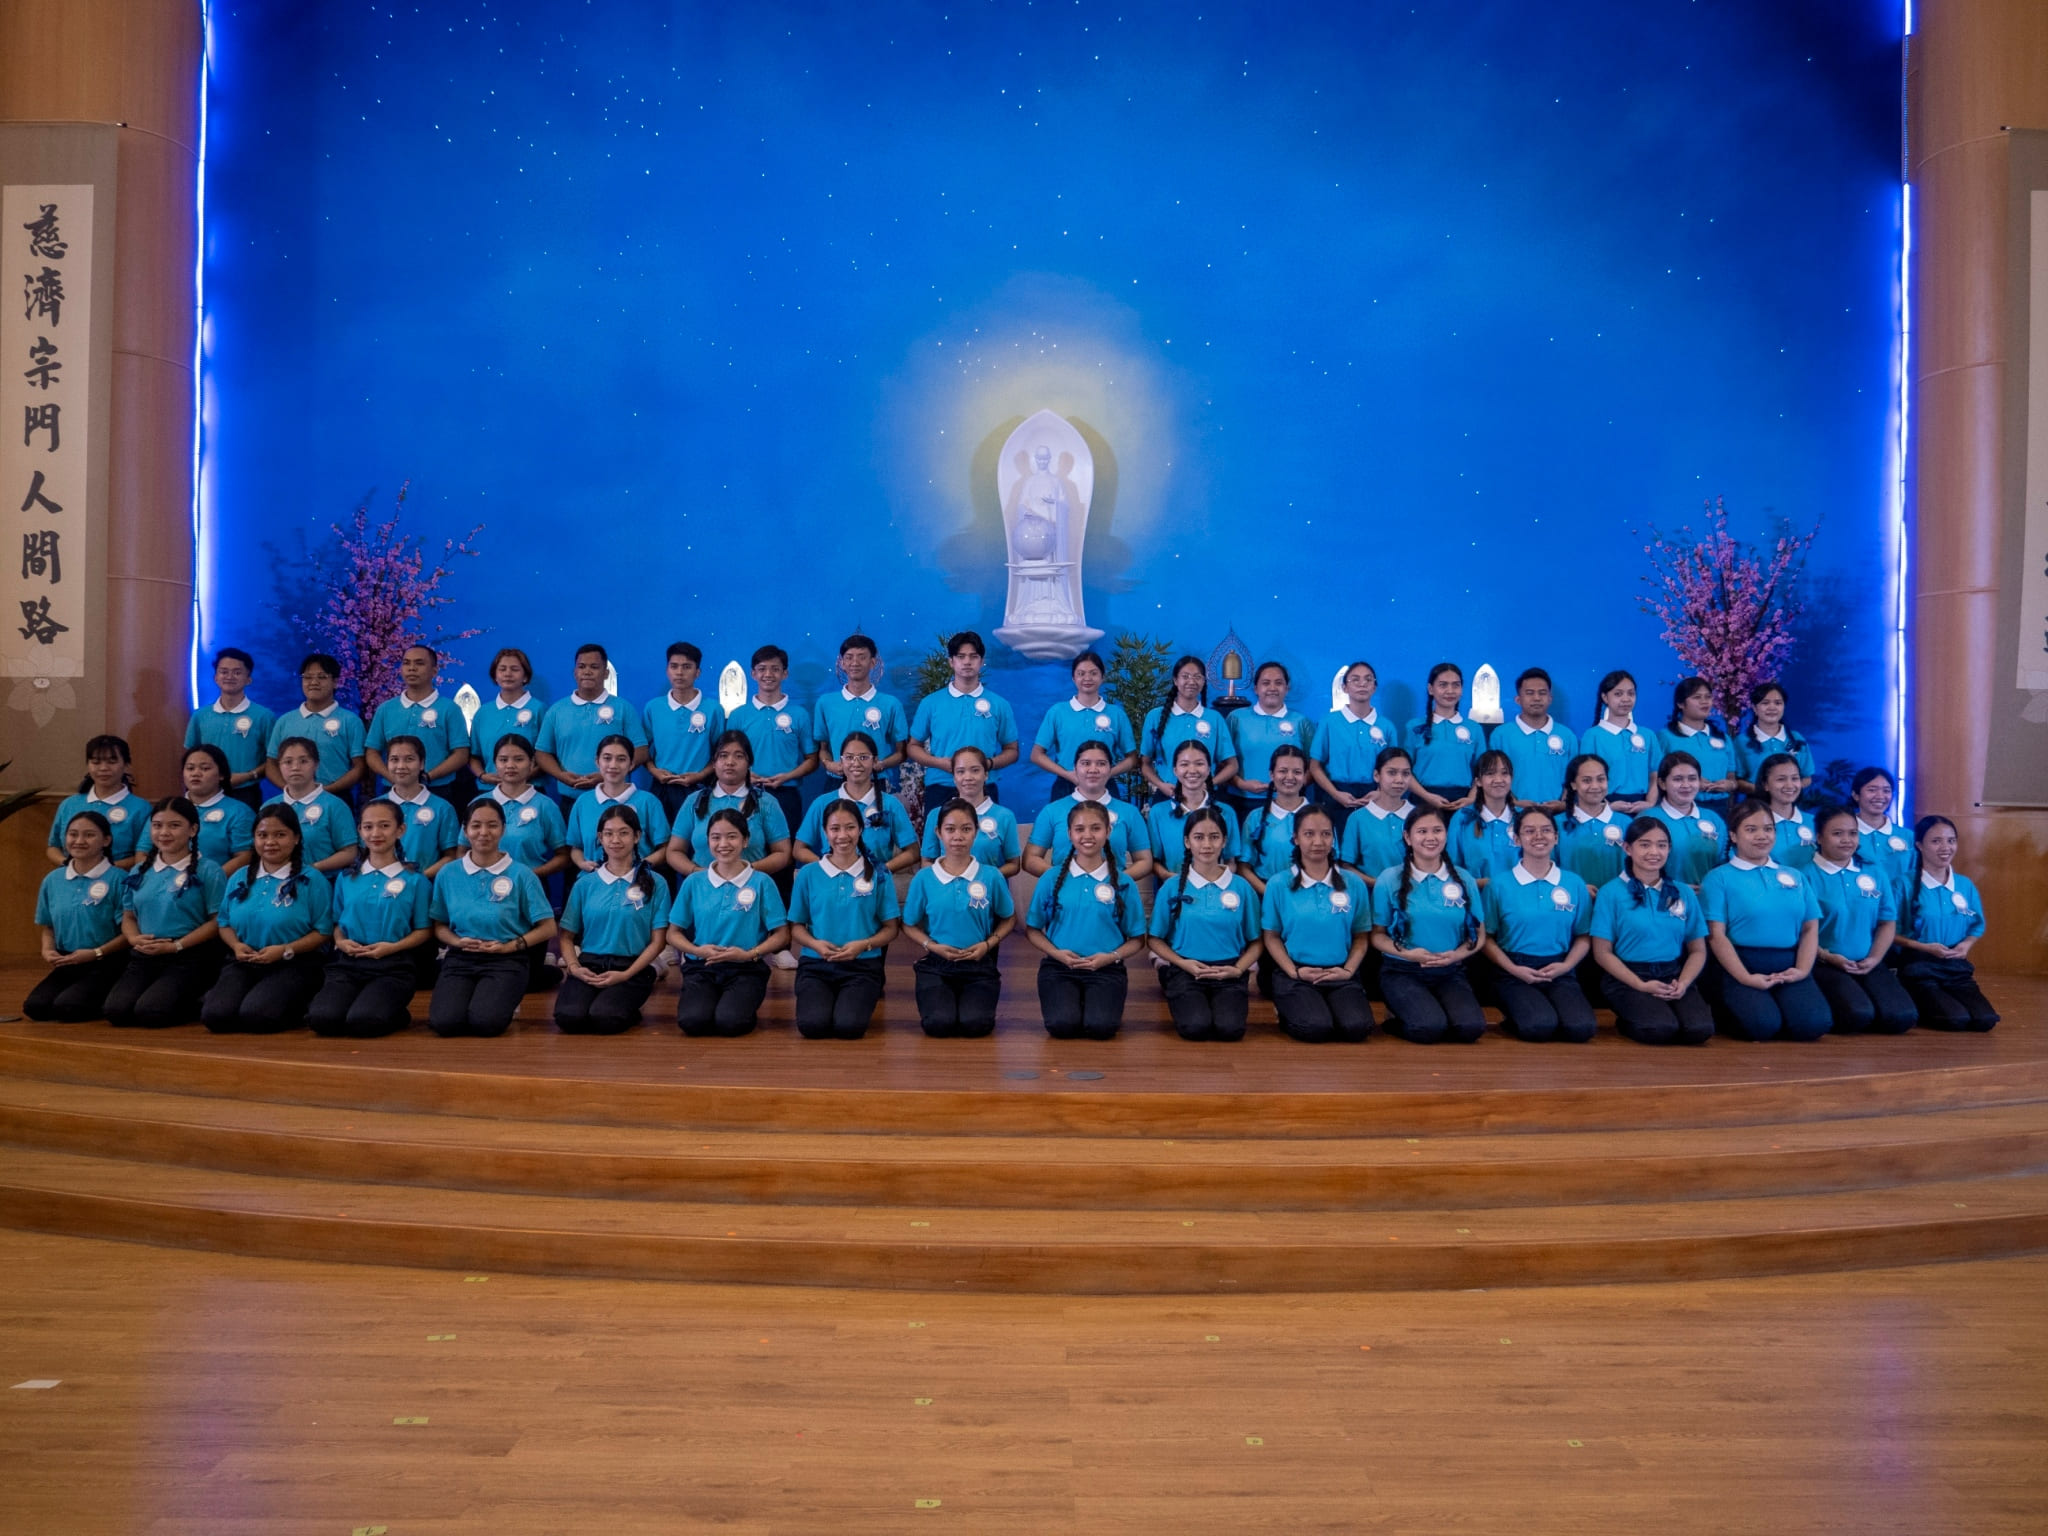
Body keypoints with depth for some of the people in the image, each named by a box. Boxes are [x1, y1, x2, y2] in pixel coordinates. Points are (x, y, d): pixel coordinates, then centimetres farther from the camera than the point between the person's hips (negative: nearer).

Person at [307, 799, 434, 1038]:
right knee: (322, 1019, -27)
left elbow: (424, 930, 3)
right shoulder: (346, 878, 13)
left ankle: (398, 1012, 4)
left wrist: (393, 947, -13)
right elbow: (336, 923, 19)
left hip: (393, 966, -3)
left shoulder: (415, 880, 3)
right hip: (348, 962, 3)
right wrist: (340, 941, -4)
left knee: (363, 1021, -30)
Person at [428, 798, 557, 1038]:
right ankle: (469, 1000, 9)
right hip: (460, 958, 2)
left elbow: (547, 928, 0)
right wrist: (458, 941, -9)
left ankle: (505, 1004, 7)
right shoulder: (447, 874, 5)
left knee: (485, 1022, -28)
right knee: (444, 1022, -25)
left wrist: (510, 946, -12)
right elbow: (439, 926, 12)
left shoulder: (521, 874, -3)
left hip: (507, 961, -2)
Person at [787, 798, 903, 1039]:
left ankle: (863, 1001, 9)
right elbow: (796, 927, 8)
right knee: (813, 1024, -27)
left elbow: (890, 929, 4)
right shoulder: (808, 874, 4)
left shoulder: (878, 875, 1)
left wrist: (863, 945, -15)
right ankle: (826, 999, 9)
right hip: (815, 964, 1)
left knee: (849, 1025, -27)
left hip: (862, 965, -1)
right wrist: (816, 944, -13)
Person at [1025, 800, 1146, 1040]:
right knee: (1062, 1025, -26)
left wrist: (1111, 957, -11)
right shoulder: (1051, 879, 3)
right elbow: (1032, 930, 7)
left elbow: (1137, 939, 7)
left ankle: (1111, 1006, 9)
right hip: (1059, 967, 0)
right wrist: (1057, 953, -10)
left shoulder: (1124, 885, 3)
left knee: (1101, 1026, -26)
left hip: (1106, 969, 0)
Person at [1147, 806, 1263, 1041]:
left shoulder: (1242, 888, 5)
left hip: (1229, 973, 1)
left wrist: (1238, 969, -9)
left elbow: (1256, 942, 9)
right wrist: (1184, 963, -9)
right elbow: (1156, 940, 7)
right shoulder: (1172, 887, 3)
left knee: (1230, 1028, -27)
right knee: (1195, 1027, -28)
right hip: (1185, 971, 0)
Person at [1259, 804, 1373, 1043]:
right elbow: (1272, 937, 4)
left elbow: (1360, 938, 10)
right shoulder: (1279, 884, 1)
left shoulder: (1354, 885, 6)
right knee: (1316, 1028, -28)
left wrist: (1347, 971, -7)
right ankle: (1288, 1014, 5)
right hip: (1296, 975, -1)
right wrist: (1295, 971, -9)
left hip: (1340, 976, 2)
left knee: (1357, 1027, -27)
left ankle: (1335, 1008, 7)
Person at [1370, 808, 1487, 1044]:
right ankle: (1397, 1021, 5)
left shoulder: (1464, 880, 5)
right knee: (1430, 1027, -29)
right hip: (1402, 972, -3)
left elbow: (1478, 935, 10)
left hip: (1450, 973, 3)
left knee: (1471, 1027, -25)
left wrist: (1456, 955, -11)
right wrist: (1407, 954, -17)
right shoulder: (1389, 880, -2)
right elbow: (1378, 935, 2)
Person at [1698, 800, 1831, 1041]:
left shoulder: (1795, 877, 19)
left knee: (1814, 1023, -23)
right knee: (1762, 1025, -28)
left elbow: (1810, 929, 12)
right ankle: (1726, 1010, 4)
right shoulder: (1719, 878, 3)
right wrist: (1746, 979, -16)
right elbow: (1716, 935, -6)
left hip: (1788, 967, 4)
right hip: (1739, 967, -4)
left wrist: (1802, 970, -6)